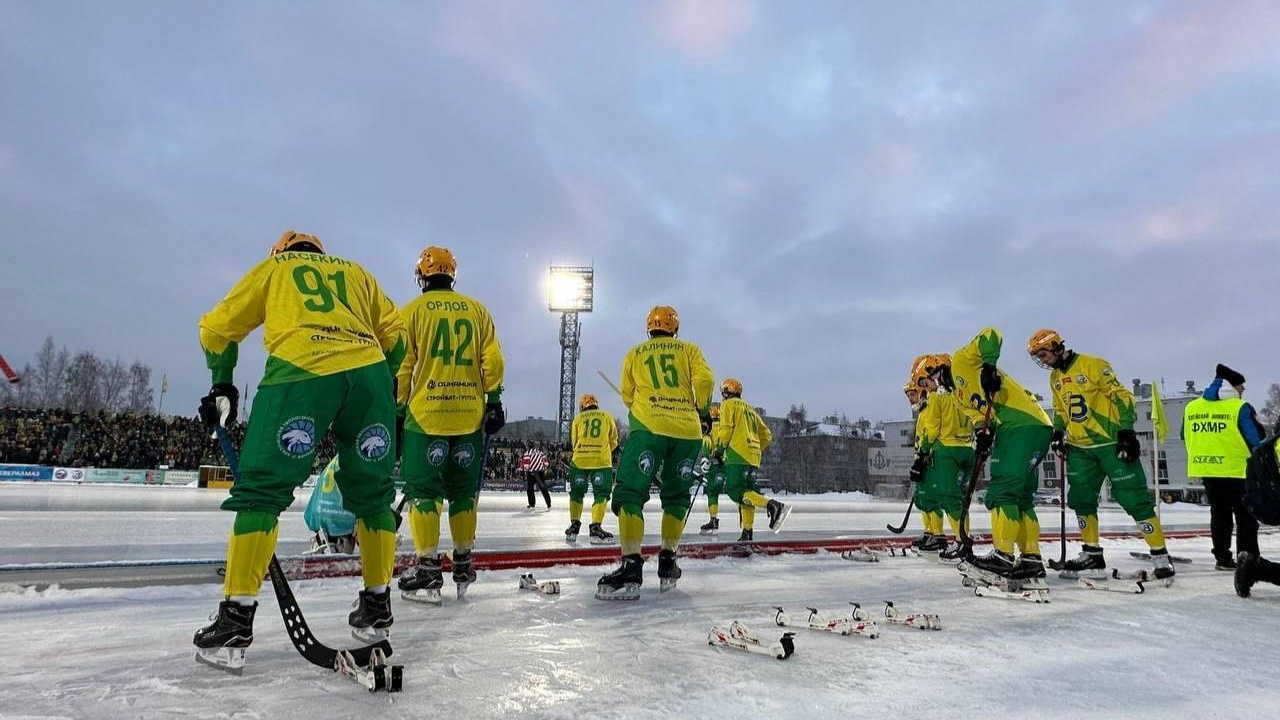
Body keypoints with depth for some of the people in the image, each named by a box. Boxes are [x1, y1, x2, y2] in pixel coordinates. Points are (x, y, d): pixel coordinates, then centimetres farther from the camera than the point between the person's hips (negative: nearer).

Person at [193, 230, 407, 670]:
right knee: (372, 493, 15)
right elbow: (393, 333, 25)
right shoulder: (355, 271, 33)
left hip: (299, 371, -3)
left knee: (262, 489, 3)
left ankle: (236, 620, 0)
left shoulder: (272, 267, 28)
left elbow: (218, 328, 26)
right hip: (368, 372, 3)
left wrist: (222, 387, 36)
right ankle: (376, 606, 22)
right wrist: (386, 393, 28)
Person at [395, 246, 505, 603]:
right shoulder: (476, 310, 11)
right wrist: (494, 400, 8)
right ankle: (463, 567, 19)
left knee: (423, 489, 2)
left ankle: (427, 572, -2)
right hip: (470, 415, 3)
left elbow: (402, 366, -1)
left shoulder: (413, 310, 2)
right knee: (463, 490, 12)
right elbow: (492, 359, 4)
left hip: (426, 414, -3)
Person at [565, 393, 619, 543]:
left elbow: (574, 442, 18)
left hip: (579, 460, 2)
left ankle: (574, 526, 17)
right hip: (602, 461, -2)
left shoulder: (578, 419, 14)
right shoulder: (607, 417, 13)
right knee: (601, 494, 3)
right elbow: (613, 441, 17)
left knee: (576, 493, 17)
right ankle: (595, 528, -9)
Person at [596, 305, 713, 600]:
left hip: (648, 426, -2)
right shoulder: (689, 349, 17)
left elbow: (627, 396, 20)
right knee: (676, 495, 16)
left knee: (630, 492, -7)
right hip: (688, 430, 2)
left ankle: (631, 567, -22)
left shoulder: (634, 354, 17)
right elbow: (704, 379, 1)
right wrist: (703, 409, 16)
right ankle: (668, 564, 16)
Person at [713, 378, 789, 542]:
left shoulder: (728, 404, 5)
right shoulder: (750, 409, 27)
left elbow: (725, 429, -9)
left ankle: (773, 506, -31)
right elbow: (766, 435, 24)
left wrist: (718, 451, -4)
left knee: (735, 491, -15)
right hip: (753, 459, 8)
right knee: (746, 491, 10)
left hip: (737, 455, -8)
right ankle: (747, 532, 5)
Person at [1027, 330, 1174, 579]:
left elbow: (1121, 395, -12)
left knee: (1134, 498, -6)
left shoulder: (1093, 365, -11)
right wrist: (1057, 433, 8)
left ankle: (1161, 555, 4)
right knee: (1081, 500, 7)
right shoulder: (1055, 378, 12)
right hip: (1079, 448, 7)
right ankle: (1092, 554, 18)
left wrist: (1127, 431, -18)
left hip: (1111, 443, -7)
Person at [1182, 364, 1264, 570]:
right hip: (1237, 470, -5)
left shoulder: (1191, 407, 4)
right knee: (1246, 515, 7)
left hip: (1206, 470, 5)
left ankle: (1222, 558, 16)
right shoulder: (1240, 408, -12)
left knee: (1219, 514, 15)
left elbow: (1187, 439, 12)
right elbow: (1257, 440, -9)